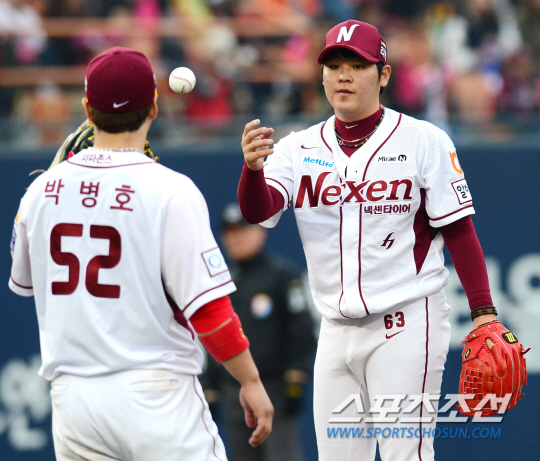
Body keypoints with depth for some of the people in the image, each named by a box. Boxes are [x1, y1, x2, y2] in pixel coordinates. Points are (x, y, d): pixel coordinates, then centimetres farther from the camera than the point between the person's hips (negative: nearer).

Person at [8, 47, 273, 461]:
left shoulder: (42, 190, 5)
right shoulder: (169, 190, -10)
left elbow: (23, 282, 23)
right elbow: (208, 306, -13)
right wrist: (251, 381, -4)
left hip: (71, 396, 5)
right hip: (155, 392, -5)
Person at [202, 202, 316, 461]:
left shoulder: (283, 275, -1)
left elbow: (302, 330, -6)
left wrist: (295, 381, -13)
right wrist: (210, 390, 17)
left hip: (275, 390, -6)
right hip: (234, 394, 6)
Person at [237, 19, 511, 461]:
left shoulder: (424, 141, -3)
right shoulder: (300, 149, 6)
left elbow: (459, 230, -3)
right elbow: (258, 210, -10)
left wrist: (484, 313, -11)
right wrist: (253, 167, -33)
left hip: (406, 325, -5)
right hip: (337, 330, 5)